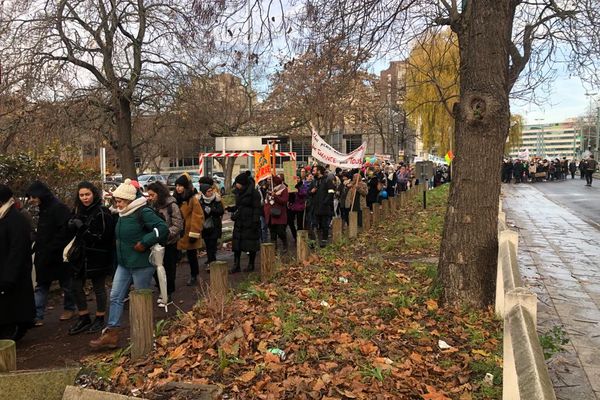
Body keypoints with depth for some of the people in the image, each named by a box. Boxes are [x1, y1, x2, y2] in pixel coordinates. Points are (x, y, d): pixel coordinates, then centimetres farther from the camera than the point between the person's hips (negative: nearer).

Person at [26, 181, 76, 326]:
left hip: (59, 256, -8)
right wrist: (37, 249, 10)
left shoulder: (59, 208, -16)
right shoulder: (43, 210, 11)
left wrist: (50, 250, -22)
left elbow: (64, 232, -22)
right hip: (44, 257, 8)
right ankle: (37, 316, 10)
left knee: (66, 283, 10)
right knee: (41, 286, 7)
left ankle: (69, 308, 27)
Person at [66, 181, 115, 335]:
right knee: (76, 287, 11)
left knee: (99, 288, 8)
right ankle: (84, 318, 29)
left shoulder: (102, 212, -14)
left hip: (97, 257, -6)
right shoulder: (78, 210, 6)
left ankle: (99, 319, 25)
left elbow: (105, 236, -19)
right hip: (80, 255, 6)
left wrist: (82, 228, -21)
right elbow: (71, 230, 11)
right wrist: (72, 225, -12)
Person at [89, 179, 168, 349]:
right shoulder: (123, 214, 9)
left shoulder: (143, 212, -18)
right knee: (115, 297, 6)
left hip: (142, 264, -8)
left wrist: (144, 243, -24)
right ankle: (111, 334, 13)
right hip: (124, 264, 9)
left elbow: (163, 228, -26)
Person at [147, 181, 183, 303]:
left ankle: (168, 294, 19)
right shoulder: (153, 206, 6)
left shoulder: (172, 205, -14)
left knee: (169, 269, 6)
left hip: (170, 243, -6)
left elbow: (177, 226, -16)